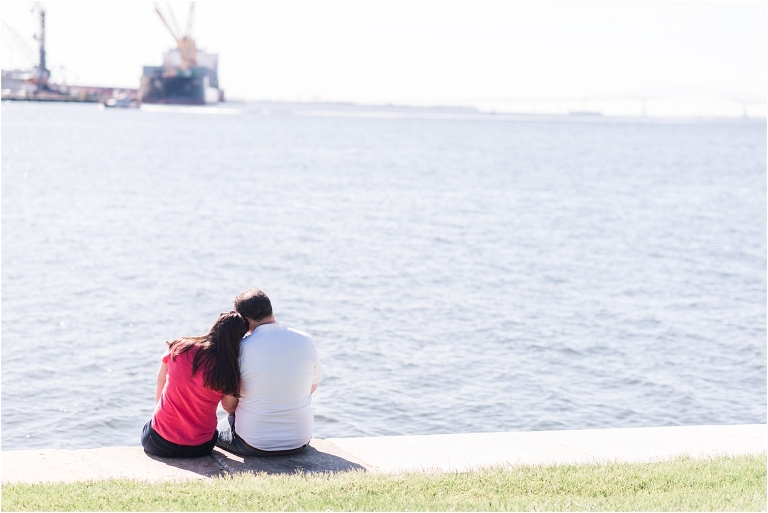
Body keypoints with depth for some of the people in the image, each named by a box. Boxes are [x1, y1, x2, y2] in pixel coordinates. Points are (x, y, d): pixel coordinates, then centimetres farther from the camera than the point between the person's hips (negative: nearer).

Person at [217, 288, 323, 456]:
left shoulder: (241, 348, -16)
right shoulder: (306, 341, -5)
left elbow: (228, 404, -8)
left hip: (253, 444, -3)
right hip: (300, 442, 3)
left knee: (216, 430, 29)